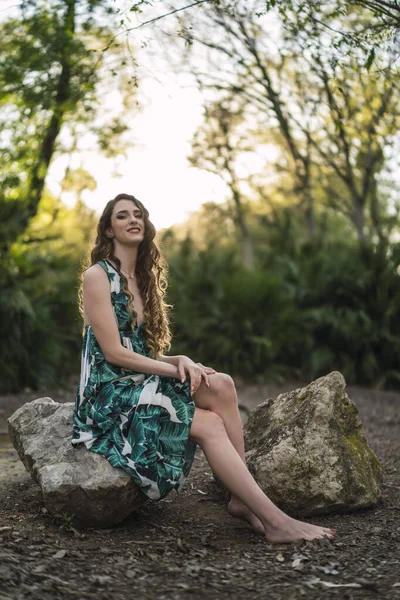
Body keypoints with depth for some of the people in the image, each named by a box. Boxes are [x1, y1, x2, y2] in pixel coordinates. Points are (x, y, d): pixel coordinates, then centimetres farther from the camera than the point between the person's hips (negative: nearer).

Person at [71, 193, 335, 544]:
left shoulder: (144, 280, 17)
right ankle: (274, 520, -23)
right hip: (112, 396, -6)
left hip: (142, 382, 6)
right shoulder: (98, 276, -6)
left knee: (220, 386, -22)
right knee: (210, 424, -24)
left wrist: (181, 361, -8)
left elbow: (145, 354, 14)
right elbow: (114, 352, -13)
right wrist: (176, 369, -13)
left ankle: (242, 499, -22)